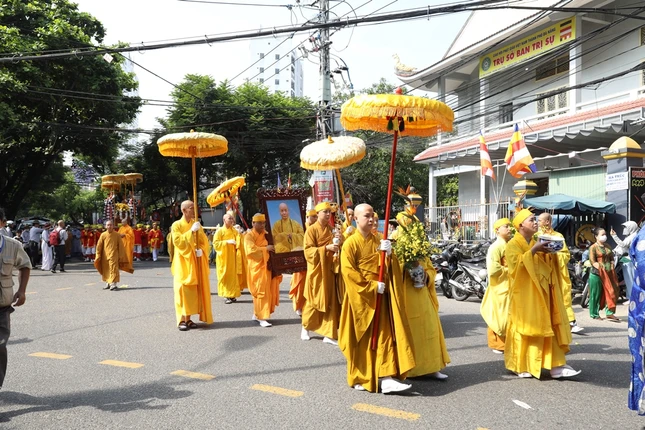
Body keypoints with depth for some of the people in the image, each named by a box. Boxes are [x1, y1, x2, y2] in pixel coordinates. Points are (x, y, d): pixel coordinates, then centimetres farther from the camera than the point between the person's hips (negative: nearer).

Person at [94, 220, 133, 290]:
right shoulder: (103, 235, 2)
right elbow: (99, 246, 5)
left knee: (113, 269, -10)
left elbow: (121, 246, 2)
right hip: (105, 256, 3)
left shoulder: (117, 235, -2)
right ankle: (108, 283, 25)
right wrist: (98, 255, 1)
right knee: (106, 270, 11)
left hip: (113, 255, -3)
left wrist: (121, 256, 1)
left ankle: (113, 284, -11)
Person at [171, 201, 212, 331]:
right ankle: (182, 320, -2)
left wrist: (201, 250, -13)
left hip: (196, 262, 5)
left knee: (194, 291, 4)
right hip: (183, 262, -5)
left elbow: (204, 241, 7)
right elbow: (177, 241, -17)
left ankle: (188, 319, 11)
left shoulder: (196, 224, 10)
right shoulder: (177, 225, -4)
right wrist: (191, 231, -21)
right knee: (183, 290, -6)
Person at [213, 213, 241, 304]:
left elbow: (238, 243, 9)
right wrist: (227, 242, -19)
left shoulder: (234, 231, 9)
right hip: (223, 257, -4)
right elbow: (215, 243, -11)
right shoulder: (220, 231, -4)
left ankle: (232, 295, 9)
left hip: (232, 257, 4)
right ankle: (226, 295, 0)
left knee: (233, 275, 3)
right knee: (224, 276, -3)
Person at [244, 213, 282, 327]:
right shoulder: (249, 236, -6)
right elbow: (250, 250, -21)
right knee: (261, 291, -8)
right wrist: (265, 249, -22)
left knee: (268, 291, 9)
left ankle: (256, 314, 21)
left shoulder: (266, 234, 15)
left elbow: (272, 246, 25)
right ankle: (261, 318, -5)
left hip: (267, 266, 7)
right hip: (257, 267, -7)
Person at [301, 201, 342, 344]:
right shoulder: (311, 230, -8)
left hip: (330, 270, 5)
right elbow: (308, 251, -15)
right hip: (317, 270, -5)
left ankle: (329, 334, 9)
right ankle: (306, 327, 27)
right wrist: (326, 248, -25)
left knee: (331, 302, 3)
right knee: (314, 301, 5)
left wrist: (337, 243, -6)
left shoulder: (332, 229, 10)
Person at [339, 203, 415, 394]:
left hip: (380, 297, 5)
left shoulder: (377, 240, 10)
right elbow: (348, 272, -14)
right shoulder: (350, 243, -8)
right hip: (361, 298, -5)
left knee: (385, 336, 1)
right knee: (360, 340, 4)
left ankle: (386, 379, 6)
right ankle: (359, 379, 17)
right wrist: (372, 286, -16)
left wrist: (387, 253, -12)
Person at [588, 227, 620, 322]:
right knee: (596, 294, 1)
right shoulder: (593, 247, -6)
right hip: (597, 274, -6)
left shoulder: (607, 247, 15)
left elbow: (612, 258, 18)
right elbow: (593, 262, -12)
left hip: (608, 273, 6)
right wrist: (601, 268, -20)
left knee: (611, 292, 3)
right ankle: (594, 314, 11)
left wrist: (611, 266, 1)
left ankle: (609, 313, 8)